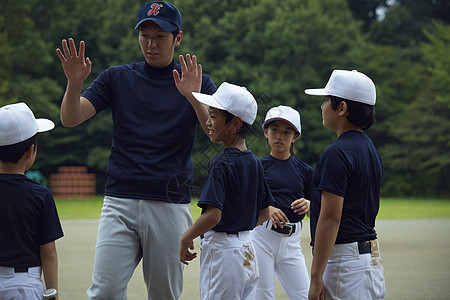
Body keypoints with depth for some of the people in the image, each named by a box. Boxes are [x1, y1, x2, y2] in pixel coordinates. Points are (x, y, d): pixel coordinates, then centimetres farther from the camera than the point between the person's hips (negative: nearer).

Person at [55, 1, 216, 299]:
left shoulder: (199, 83, 6)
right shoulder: (118, 78, 10)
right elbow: (71, 119, 1)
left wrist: (193, 98, -25)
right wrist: (75, 84, -19)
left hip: (171, 206, -1)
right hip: (120, 203, 1)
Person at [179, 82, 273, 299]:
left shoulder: (221, 163, -16)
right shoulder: (254, 162, 8)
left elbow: (213, 215, -24)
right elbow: (264, 214, 15)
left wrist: (185, 239, -12)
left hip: (221, 251, -8)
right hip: (247, 251, 8)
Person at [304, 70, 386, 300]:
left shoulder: (338, 153, -15)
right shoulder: (370, 149, 15)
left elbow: (331, 218, -19)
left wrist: (316, 278, -19)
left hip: (344, 261, -9)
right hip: (372, 257, 9)